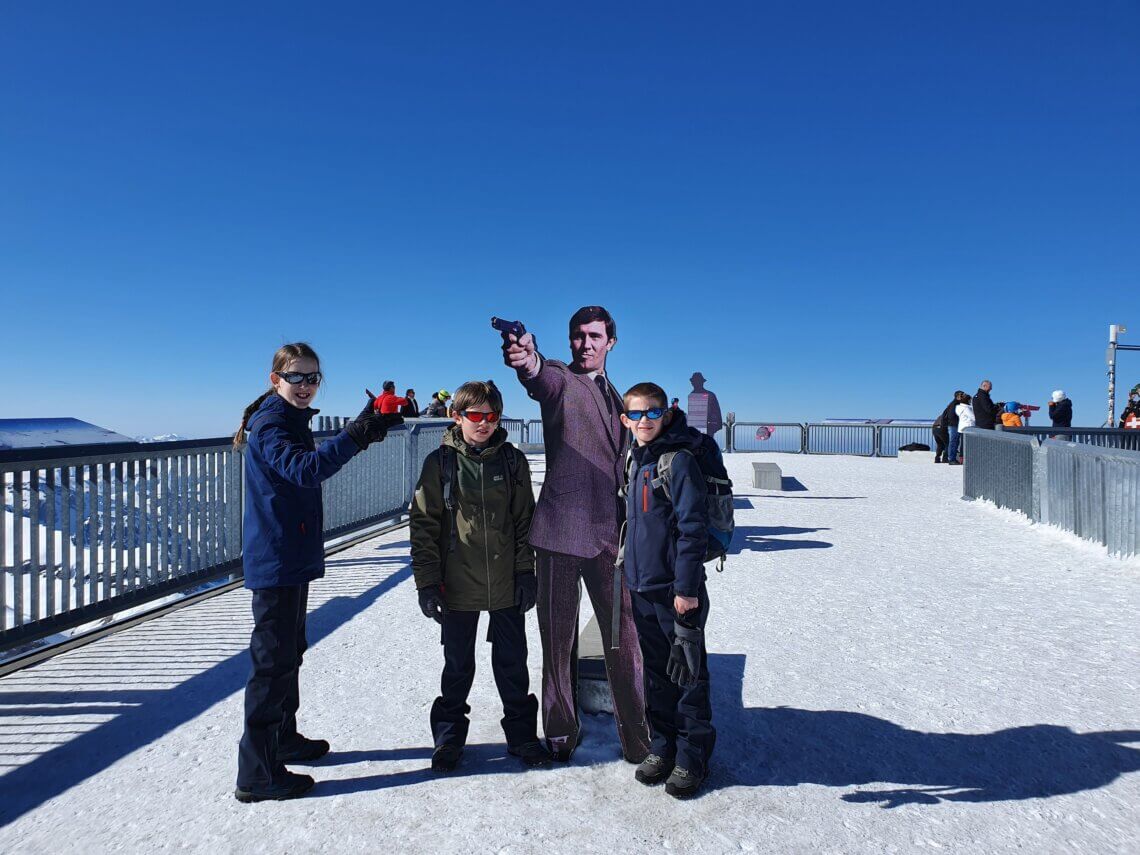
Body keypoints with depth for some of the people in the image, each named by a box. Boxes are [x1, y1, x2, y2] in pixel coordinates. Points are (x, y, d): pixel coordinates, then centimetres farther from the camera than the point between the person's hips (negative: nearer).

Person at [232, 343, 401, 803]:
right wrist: (354, 437, -41)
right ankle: (257, 774, 4)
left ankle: (283, 739, 36)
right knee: (273, 660, -5)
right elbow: (303, 469, -35)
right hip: (275, 558, -10)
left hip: (294, 556, 10)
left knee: (289, 652, 20)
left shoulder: (292, 421, 14)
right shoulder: (269, 424, -16)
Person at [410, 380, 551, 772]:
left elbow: (524, 520, 5)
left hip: (507, 586, 2)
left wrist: (526, 573, 0)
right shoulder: (440, 463, -6)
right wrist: (427, 582, -8)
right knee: (458, 666, 14)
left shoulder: (512, 460, 0)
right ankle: (449, 736, 32)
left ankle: (522, 734, 31)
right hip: (458, 587, -1)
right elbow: (424, 525, -5)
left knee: (512, 663, 14)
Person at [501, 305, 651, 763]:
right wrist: (527, 359, -51)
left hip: (609, 534, 4)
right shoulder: (560, 379, 0)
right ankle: (560, 734, 25)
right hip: (563, 530, -4)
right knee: (558, 639, 8)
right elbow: (540, 378, -27)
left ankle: (638, 739, 20)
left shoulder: (614, 395, 18)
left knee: (623, 639, 7)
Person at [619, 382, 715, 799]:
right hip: (641, 586, 7)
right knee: (656, 671, 17)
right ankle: (663, 745, 32)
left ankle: (692, 754, 21)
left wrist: (686, 587, -18)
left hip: (676, 589, -7)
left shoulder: (679, 459, -13)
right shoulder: (635, 460, 10)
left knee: (688, 673, 6)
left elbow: (693, 527, -16)